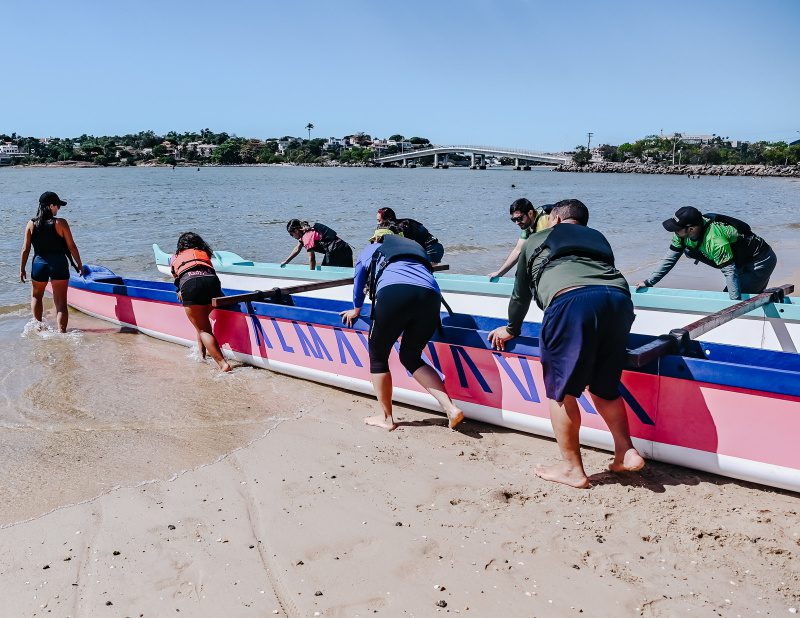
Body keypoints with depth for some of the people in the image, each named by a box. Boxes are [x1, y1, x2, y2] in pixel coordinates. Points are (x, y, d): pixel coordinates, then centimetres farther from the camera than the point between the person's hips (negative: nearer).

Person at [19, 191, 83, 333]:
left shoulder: (31, 224, -1)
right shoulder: (61, 223, -9)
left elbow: (25, 249, 1)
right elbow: (72, 247, -6)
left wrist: (22, 269, 11)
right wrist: (79, 264, 5)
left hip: (39, 264, 2)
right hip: (59, 265, -2)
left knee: (36, 296, 26)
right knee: (61, 302, 2)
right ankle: (62, 332, -4)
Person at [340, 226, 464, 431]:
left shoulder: (369, 250, 33)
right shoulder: (415, 247, 40)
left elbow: (359, 283, 44)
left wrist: (356, 310, 62)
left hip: (393, 293, -4)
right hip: (430, 297, 4)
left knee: (378, 356, 16)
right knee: (411, 357, 20)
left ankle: (387, 418, 20)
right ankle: (450, 408, 6)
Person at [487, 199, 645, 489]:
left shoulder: (536, 240, 29)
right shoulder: (598, 238, 37)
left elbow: (521, 294, 36)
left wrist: (511, 330, 52)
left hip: (571, 299, -4)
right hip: (618, 298, 5)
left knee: (561, 390, 7)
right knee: (604, 386, 22)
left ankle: (572, 469, 11)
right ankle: (626, 452, 17)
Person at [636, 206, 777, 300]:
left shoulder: (714, 239, -37)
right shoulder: (682, 234, -12)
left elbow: (730, 272, -36)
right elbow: (670, 259, -2)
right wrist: (649, 282, -3)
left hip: (760, 261, -9)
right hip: (744, 264, 9)